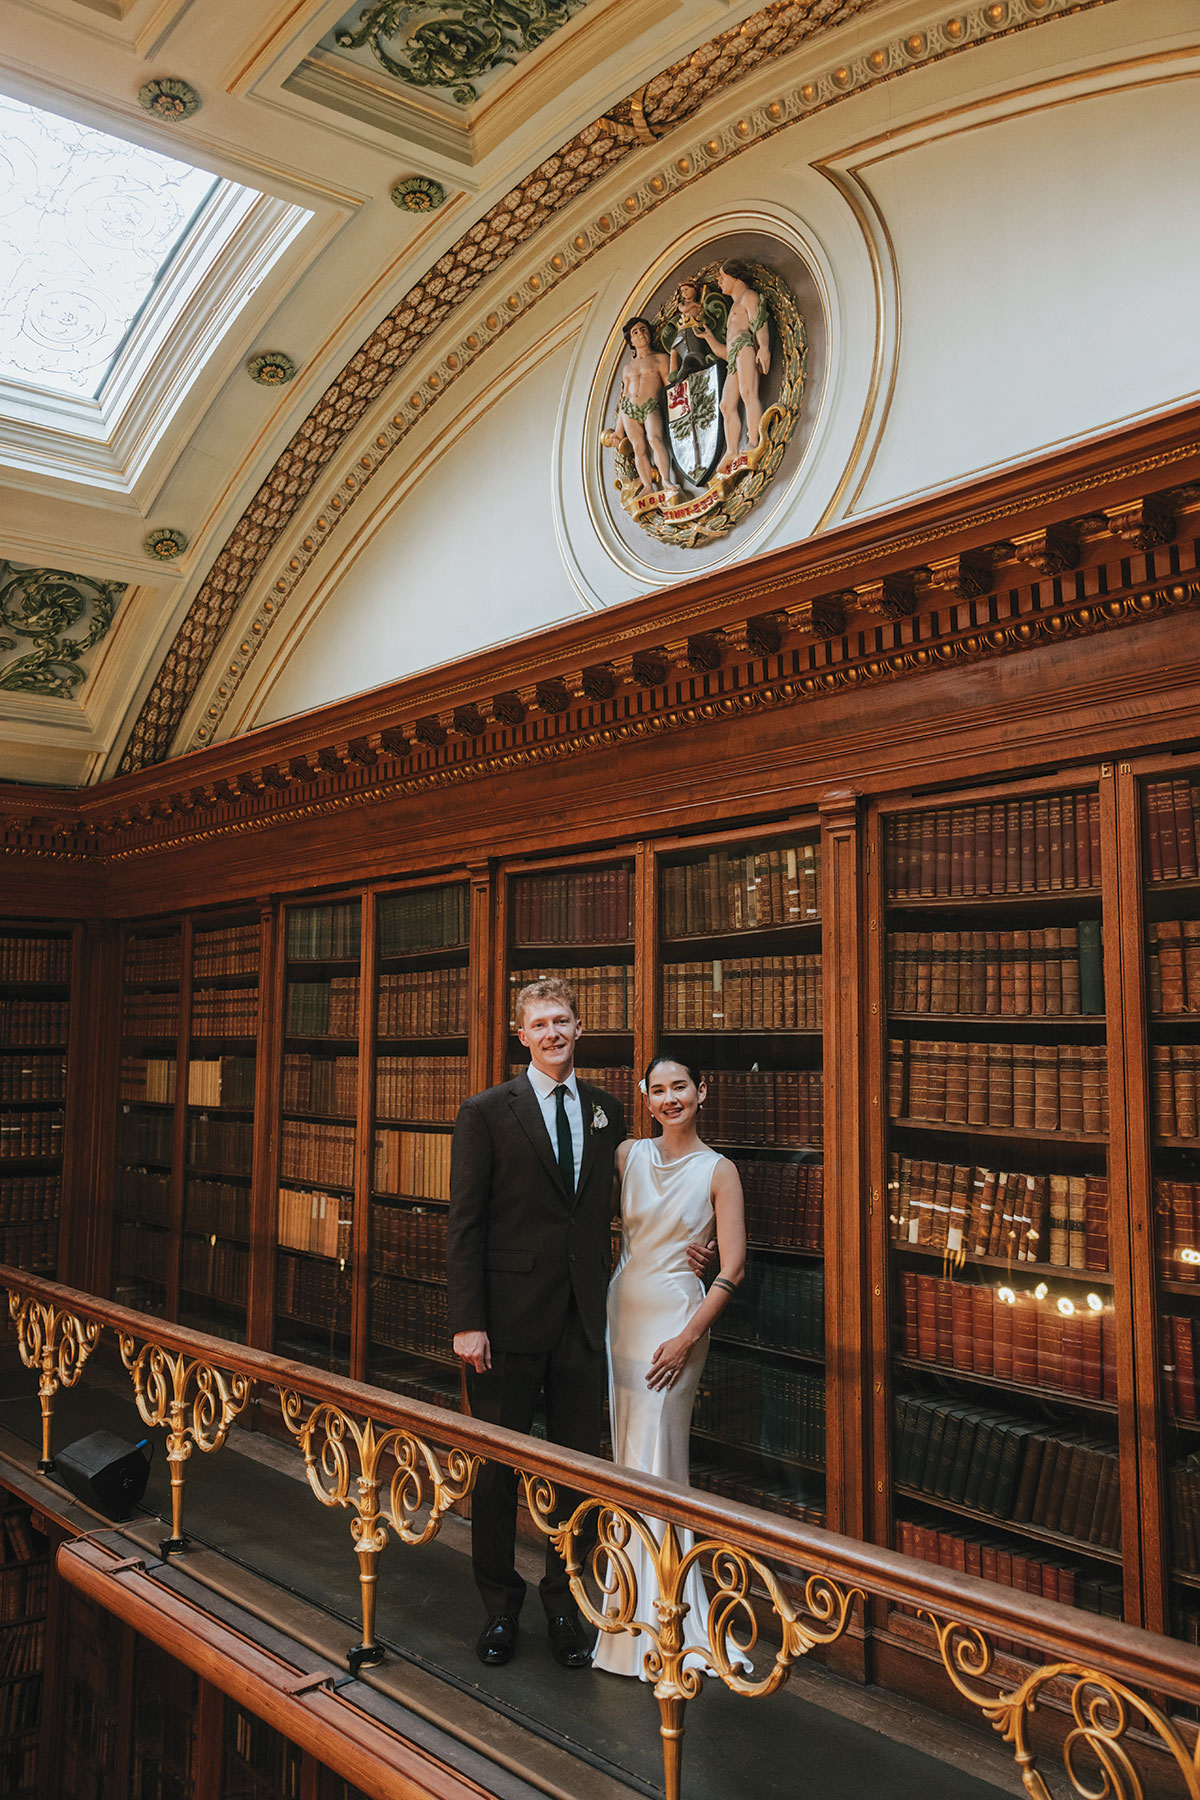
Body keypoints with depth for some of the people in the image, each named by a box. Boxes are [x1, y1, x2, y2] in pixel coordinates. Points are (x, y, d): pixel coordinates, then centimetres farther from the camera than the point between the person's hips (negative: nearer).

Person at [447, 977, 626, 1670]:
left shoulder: (607, 1112, 8)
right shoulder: (487, 1113, -4)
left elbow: (605, 1213, 12)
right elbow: (465, 1224, -5)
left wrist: (608, 1298, 2)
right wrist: (467, 1321, -10)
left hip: (584, 1319, 3)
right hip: (511, 1319, -3)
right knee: (497, 1468, 9)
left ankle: (564, 1603, 30)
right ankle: (500, 1606, 29)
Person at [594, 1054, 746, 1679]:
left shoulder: (718, 1170, -5)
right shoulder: (629, 1154, 5)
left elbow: (733, 1267, -8)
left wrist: (687, 1337, -14)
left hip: (676, 1317, -4)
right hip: (620, 1309, 4)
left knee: (652, 1461, -4)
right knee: (627, 1456, 9)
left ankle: (649, 1627, 8)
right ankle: (645, 1599, 25)